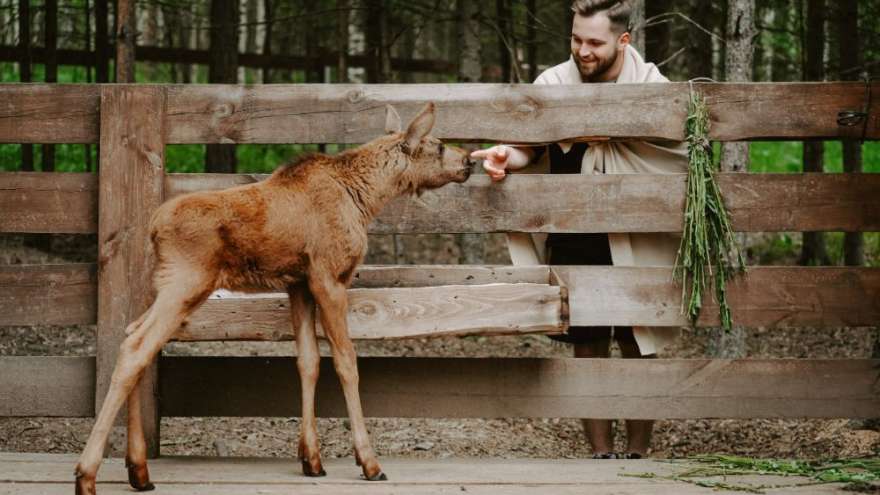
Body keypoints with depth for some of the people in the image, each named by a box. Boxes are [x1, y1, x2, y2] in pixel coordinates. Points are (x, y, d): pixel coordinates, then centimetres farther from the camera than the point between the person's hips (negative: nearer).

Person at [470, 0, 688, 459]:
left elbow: (683, 157, 1)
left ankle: (637, 454, 13)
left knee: (638, 348, 3)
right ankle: (601, 455, 12)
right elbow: (528, 148, 1)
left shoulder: (654, 89, -5)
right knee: (588, 348, 4)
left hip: (636, 243, -1)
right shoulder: (553, 84, -2)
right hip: (574, 241, 1)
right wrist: (507, 156, -22)